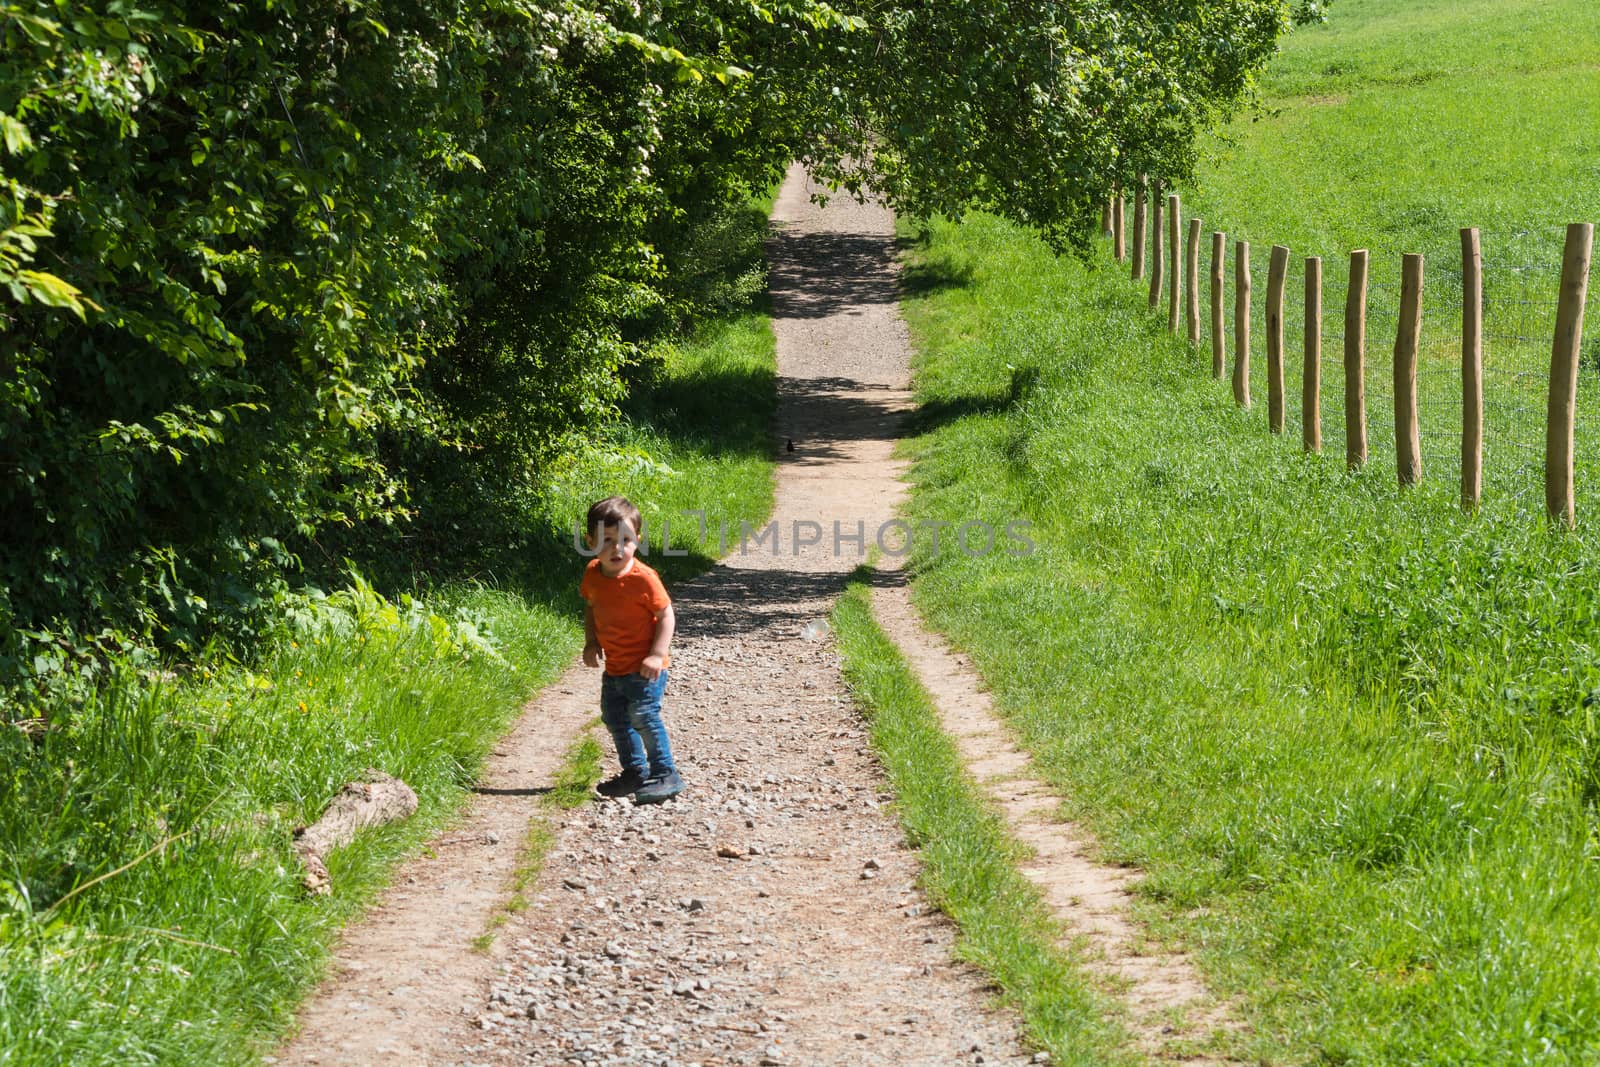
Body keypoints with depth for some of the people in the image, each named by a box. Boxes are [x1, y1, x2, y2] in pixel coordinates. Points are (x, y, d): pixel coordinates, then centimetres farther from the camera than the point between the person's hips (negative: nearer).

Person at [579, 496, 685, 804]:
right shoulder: (593, 573, -1)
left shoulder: (642, 578, -21)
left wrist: (656, 654, -22)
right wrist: (591, 643, 6)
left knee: (643, 716, -15)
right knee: (614, 717, 17)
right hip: (614, 667, 8)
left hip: (643, 668, -8)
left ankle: (665, 775, -5)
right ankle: (635, 772, 33)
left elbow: (665, 615, -16)